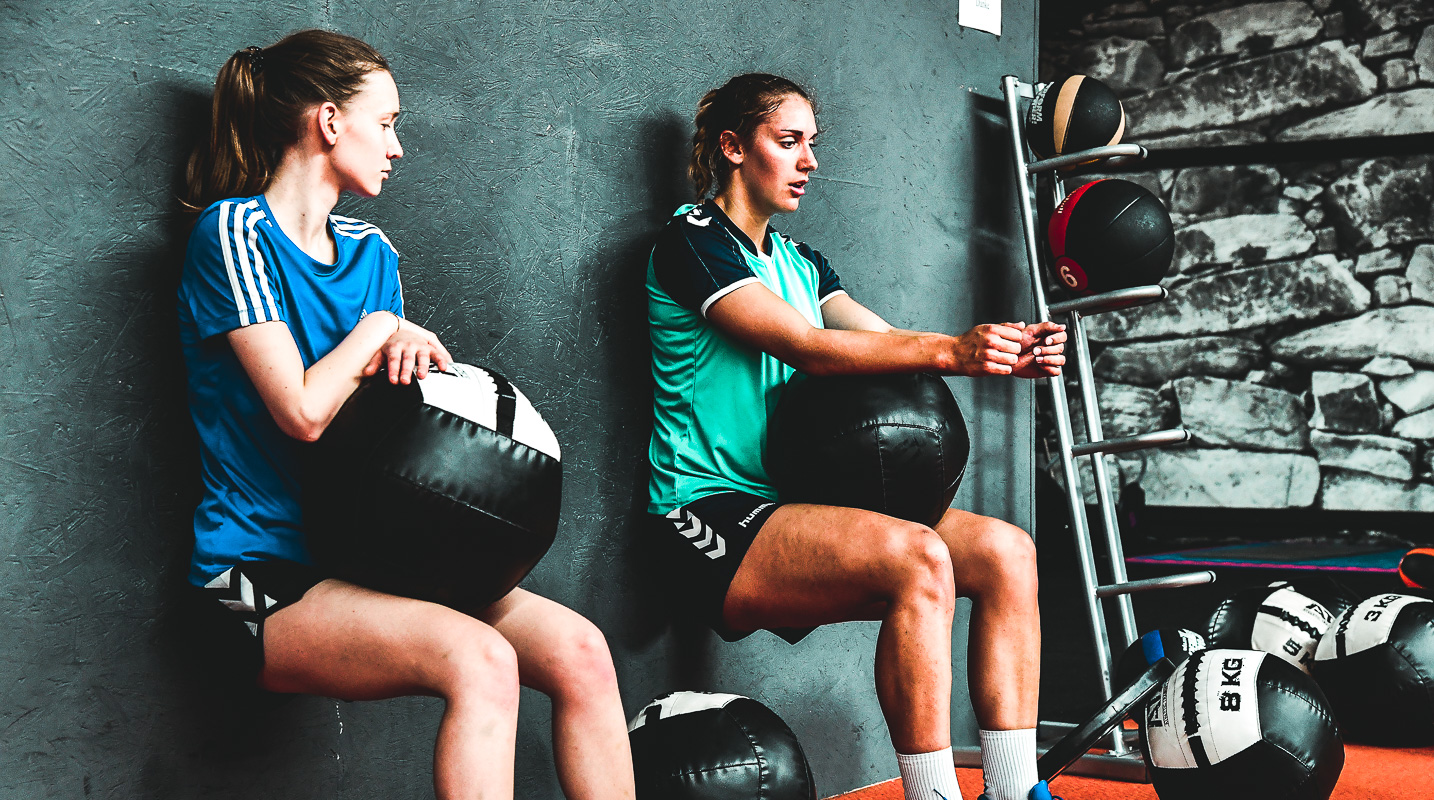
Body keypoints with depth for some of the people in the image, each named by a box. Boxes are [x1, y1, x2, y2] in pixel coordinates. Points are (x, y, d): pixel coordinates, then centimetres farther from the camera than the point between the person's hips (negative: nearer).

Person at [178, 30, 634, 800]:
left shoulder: (370, 250, 15)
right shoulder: (234, 231, -7)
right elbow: (301, 411, -18)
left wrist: (403, 352, -3)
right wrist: (376, 330, -2)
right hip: (266, 579, -7)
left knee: (579, 650, -15)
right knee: (480, 662, -32)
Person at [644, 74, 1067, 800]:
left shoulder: (800, 264, 21)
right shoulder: (692, 242, -4)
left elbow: (892, 345, 9)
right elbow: (806, 348, -17)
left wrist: (1010, 354, -9)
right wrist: (951, 350, -27)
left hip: (793, 507, 8)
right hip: (712, 522, -8)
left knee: (1006, 550, -10)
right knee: (917, 560, -30)